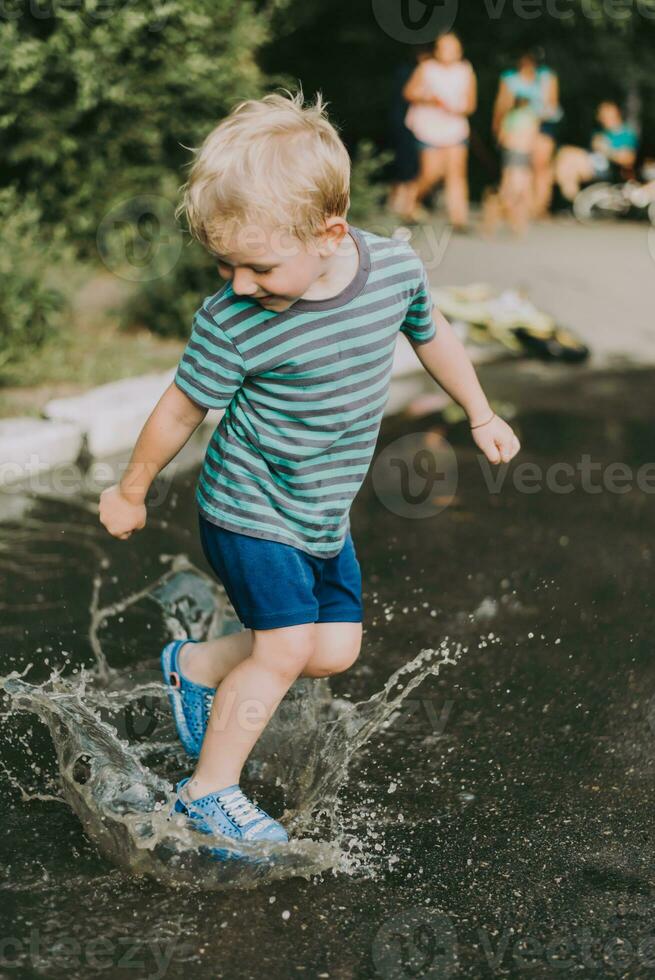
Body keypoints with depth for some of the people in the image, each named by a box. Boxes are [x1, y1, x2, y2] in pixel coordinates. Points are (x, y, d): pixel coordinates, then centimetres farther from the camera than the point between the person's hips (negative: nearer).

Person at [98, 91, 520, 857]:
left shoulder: (396, 268, -14)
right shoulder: (230, 323, -24)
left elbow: (430, 334, 8)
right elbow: (181, 410, -10)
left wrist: (480, 416, 20)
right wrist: (131, 491, 4)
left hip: (325, 515, 5)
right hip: (249, 509, -5)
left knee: (335, 649, 7)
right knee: (286, 647, -10)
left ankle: (195, 665, 27)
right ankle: (209, 790, 7)